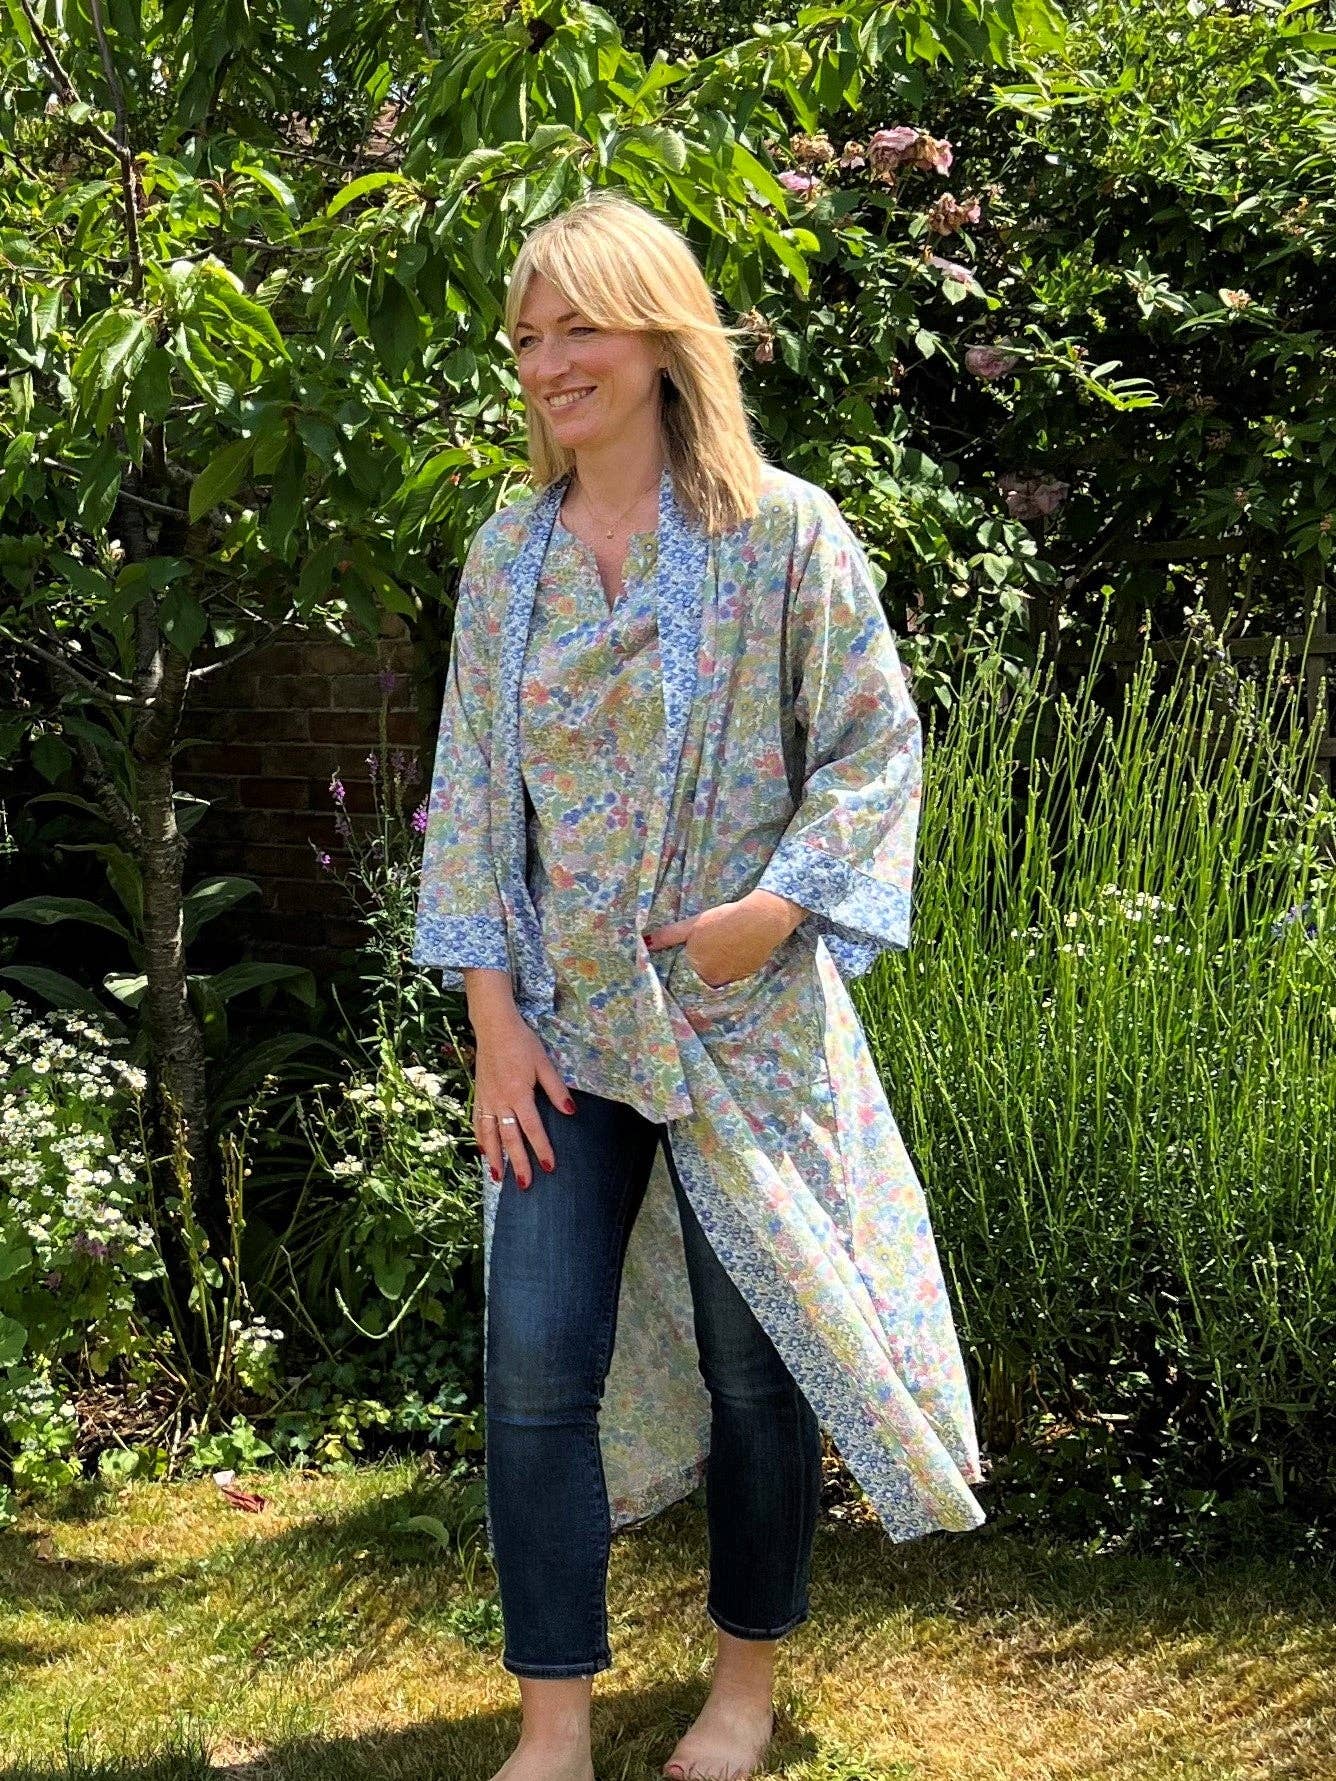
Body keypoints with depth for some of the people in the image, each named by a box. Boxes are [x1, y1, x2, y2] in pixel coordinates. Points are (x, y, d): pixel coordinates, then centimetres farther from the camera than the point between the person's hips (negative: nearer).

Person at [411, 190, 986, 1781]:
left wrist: (777, 905, -18)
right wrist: (492, 1020, -2)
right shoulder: (507, 555, 5)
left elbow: (877, 747, -4)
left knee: (756, 1359, 7)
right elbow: (470, 793, 5)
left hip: (748, 1012, -3)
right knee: (534, 1363, -2)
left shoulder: (782, 533, -7)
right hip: (564, 1022, 3)